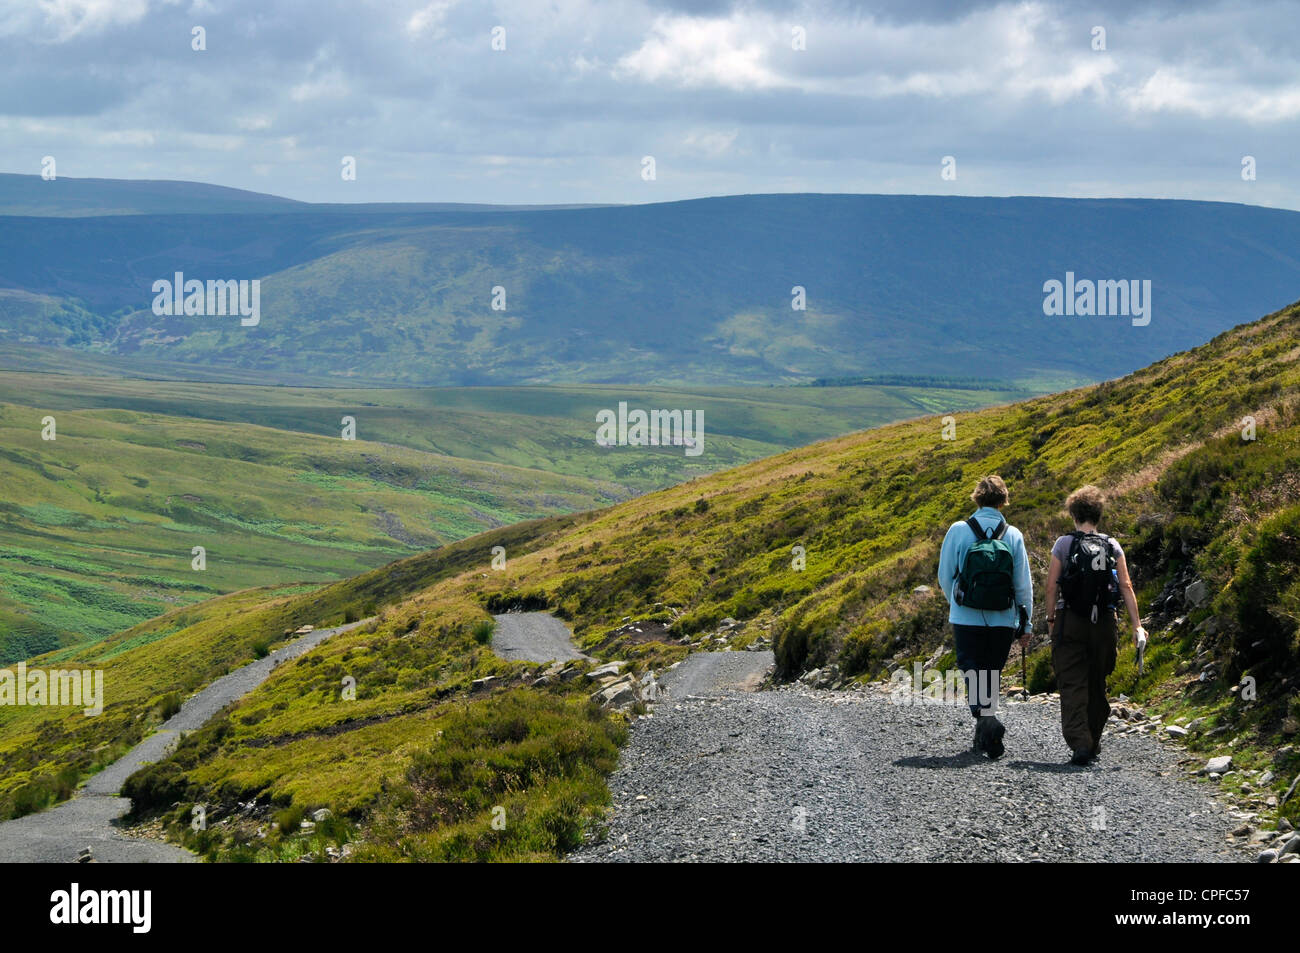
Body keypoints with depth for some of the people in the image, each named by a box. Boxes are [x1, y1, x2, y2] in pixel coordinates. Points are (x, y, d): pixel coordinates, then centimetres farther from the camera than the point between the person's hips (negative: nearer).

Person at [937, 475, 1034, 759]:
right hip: (1003, 621, 2)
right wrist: (1026, 623, 12)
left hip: (967, 619, -2)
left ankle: (987, 719, -26)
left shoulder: (958, 531, -5)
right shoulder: (1013, 535, -1)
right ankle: (983, 737, 17)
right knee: (992, 674, 13)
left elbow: (945, 575, 2)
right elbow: (1023, 583, 2)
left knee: (972, 672, -1)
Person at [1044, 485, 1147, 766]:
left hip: (1070, 621, -3)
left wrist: (1051, 619, 7)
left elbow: (1052, 586, -5)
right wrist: (1136, 626, 1)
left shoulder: (1064, 544, -4)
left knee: (1072, 684, -3)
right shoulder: (1112, 547, 3)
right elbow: (1126, 587, -1)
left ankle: (1079, 743, -18)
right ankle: (1093, 741, 26)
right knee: (1097, 683, 17)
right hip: (1104, 623, 3)